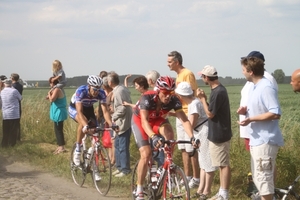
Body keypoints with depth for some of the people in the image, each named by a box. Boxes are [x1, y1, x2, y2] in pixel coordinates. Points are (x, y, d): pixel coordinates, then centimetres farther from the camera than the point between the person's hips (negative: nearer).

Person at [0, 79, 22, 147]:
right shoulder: (14, 91, -11)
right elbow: (20, 98, 8)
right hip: (14, 115, -4)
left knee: (6, 132, 11)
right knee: (13, 131, 5)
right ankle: (12, 144, 6)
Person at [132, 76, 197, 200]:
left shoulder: (174, 100, -27)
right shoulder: (147, 98, -37)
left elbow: (184, 120, -33)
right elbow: (144, 121, -47)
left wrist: (192, 137, -50)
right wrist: (153, 137, -64)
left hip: (156, 119, 3)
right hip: (139, 120, -3)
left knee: (169, 134, -30)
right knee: (146, 154, -15)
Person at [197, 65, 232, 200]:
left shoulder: (218, 92, -22)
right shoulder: (219, 89, 9)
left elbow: (210, 114, -18)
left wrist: (203, 99, -10)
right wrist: (204, 98, 3)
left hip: (219, 134, -10)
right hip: (219, 133, 10)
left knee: (224, 164, -3)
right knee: (222, 164, 14)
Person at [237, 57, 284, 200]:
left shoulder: (266, 88, -19)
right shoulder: (255, 87, 12)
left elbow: (275, 113, -25)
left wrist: (251, 119, -25)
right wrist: (246, 110, 4)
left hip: (265, 141, -11)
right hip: (257, 140, 11)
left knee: (263, 178, -7)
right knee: (259, 178, 17)